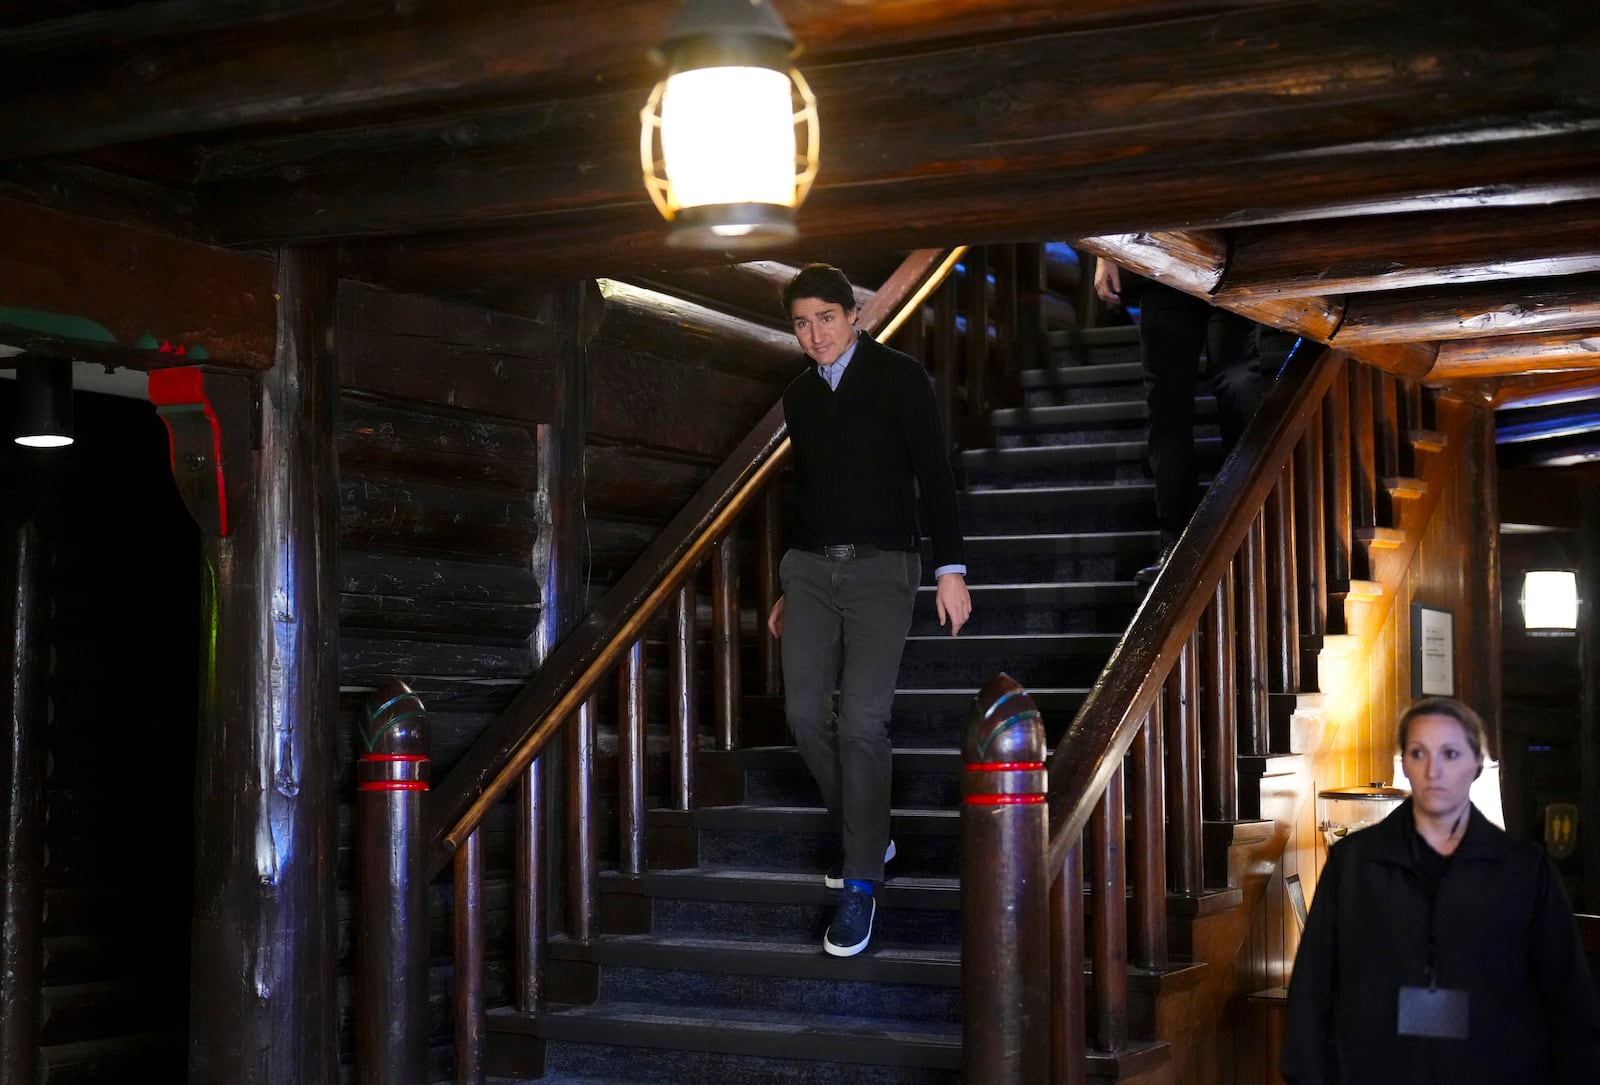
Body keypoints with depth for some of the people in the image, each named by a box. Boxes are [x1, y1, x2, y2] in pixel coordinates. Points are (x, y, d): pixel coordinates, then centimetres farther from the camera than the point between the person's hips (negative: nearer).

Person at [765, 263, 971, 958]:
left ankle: (860, 885, -5)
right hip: (810, 566, 5)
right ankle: (864, 834, 21)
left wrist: (949, 569, -12)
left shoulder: (898, 377, -1)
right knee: (806, 712, -2)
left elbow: (933, 475, -4)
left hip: (880, 567, -5)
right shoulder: (798, 395, 14)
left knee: (862, 722, -12)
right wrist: (790, 589, 23)